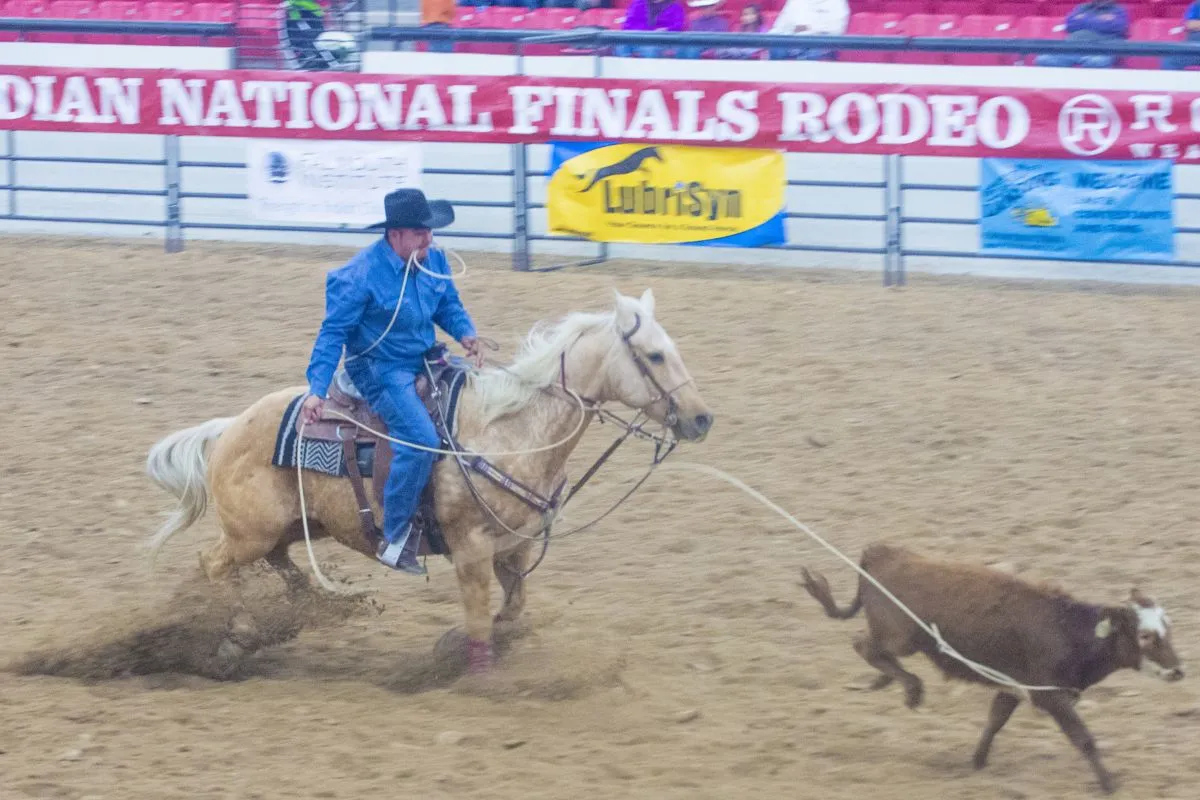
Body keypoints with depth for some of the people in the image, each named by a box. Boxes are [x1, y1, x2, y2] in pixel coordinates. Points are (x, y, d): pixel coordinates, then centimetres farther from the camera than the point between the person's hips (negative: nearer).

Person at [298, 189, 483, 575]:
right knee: (421, 439, -28)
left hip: (425, 362, 8)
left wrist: (465, 333, -7)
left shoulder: (434, 261, 1)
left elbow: (449, 306, 16)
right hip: (380, 369, -8)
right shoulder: (361, 275, -19)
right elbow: (333, 333, -16)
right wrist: (317, 390, -23)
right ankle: (395, 539, -20)